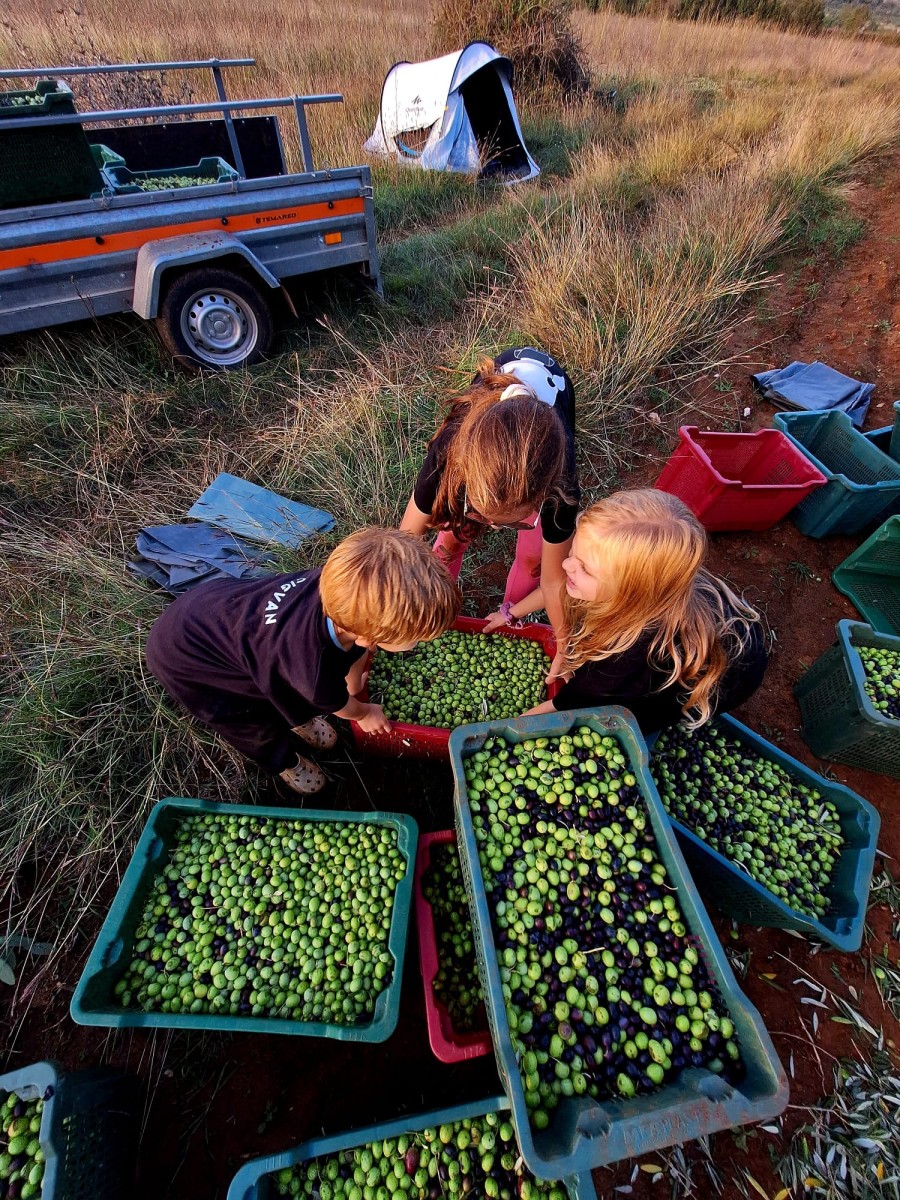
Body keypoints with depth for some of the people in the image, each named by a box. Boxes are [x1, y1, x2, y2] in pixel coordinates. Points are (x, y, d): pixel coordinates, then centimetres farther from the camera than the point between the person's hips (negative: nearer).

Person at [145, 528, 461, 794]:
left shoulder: (342, 586, -28)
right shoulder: (314, 675, -44)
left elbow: (356, 646, -4)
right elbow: (339, 704, -17)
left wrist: (354, 683, 15)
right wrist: (364, 713, 6)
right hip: (181, 656, -5)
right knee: (261, 726, 12)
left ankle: (300, 720, 51)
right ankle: (283, 762, 44)